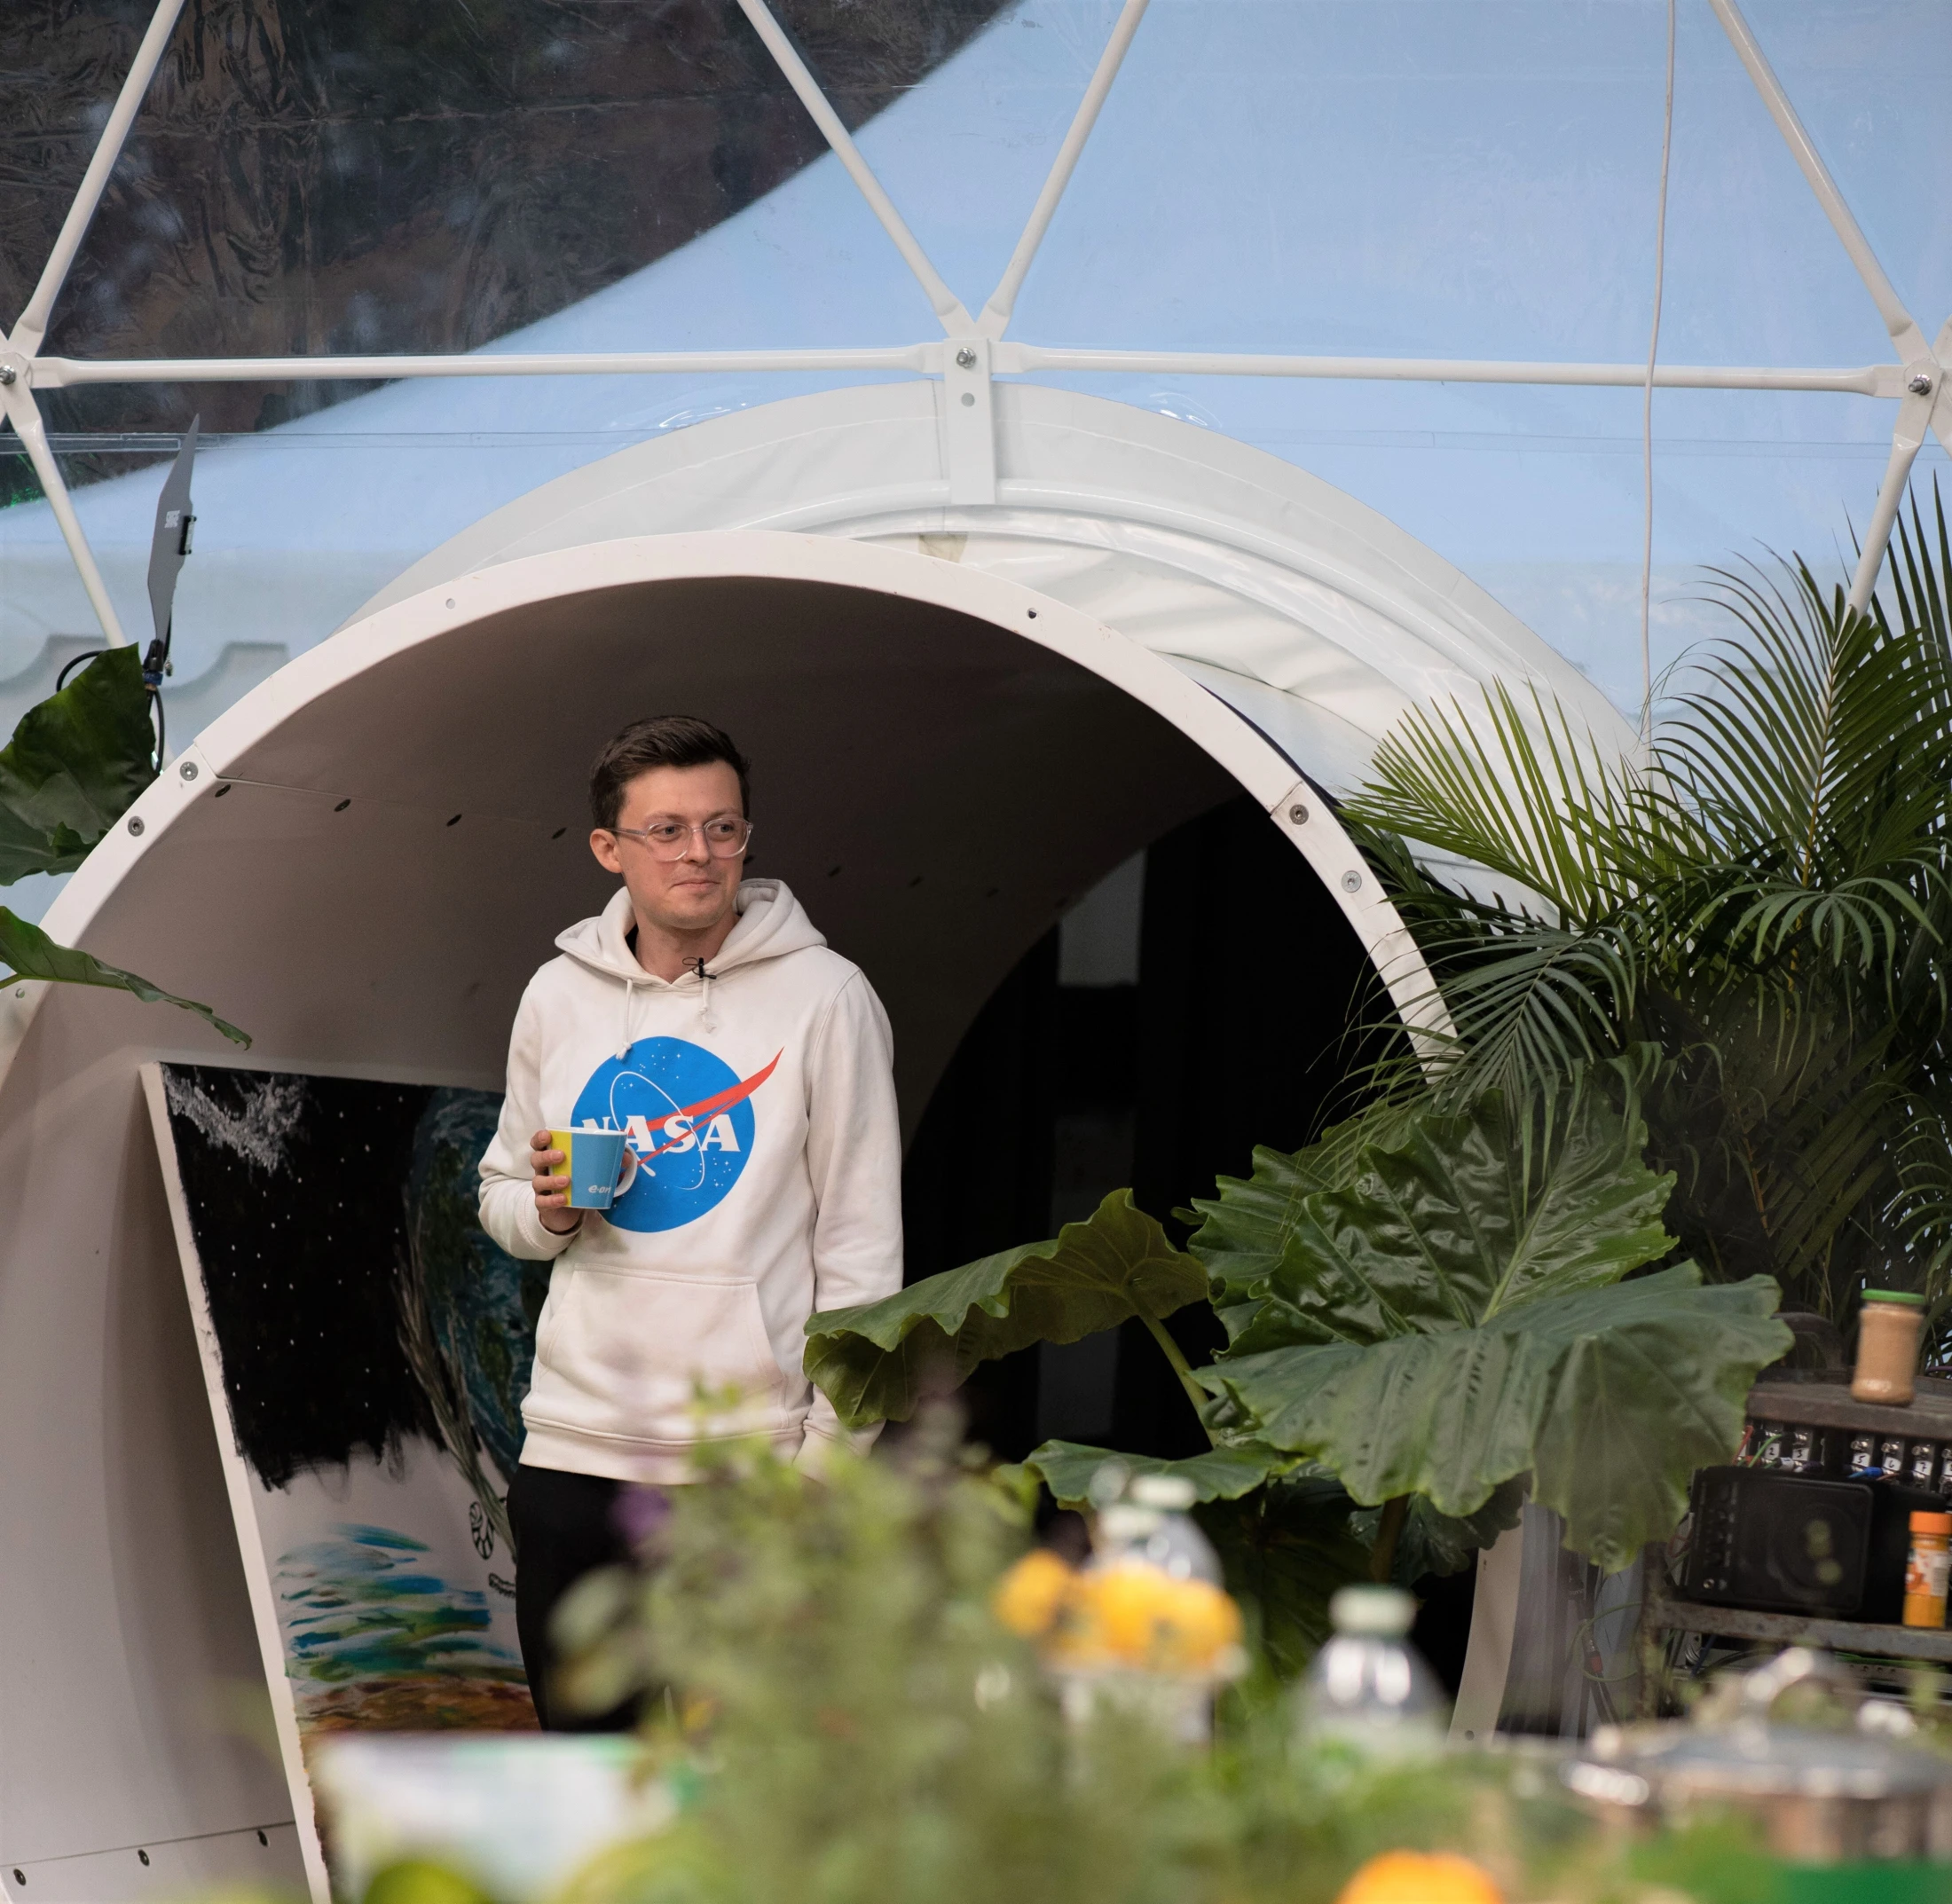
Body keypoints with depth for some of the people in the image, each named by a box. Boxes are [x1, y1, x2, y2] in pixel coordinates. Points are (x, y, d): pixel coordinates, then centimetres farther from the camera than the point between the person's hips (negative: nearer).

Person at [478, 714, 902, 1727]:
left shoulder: (822, 996, -3)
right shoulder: (559, 998, 9)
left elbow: (861, 1237, -2)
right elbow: (503, 1199, 21)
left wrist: (833, 1444, -7)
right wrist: (550, 1210, -4)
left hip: (752, 1452, -4)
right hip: (575, 1447, 4)